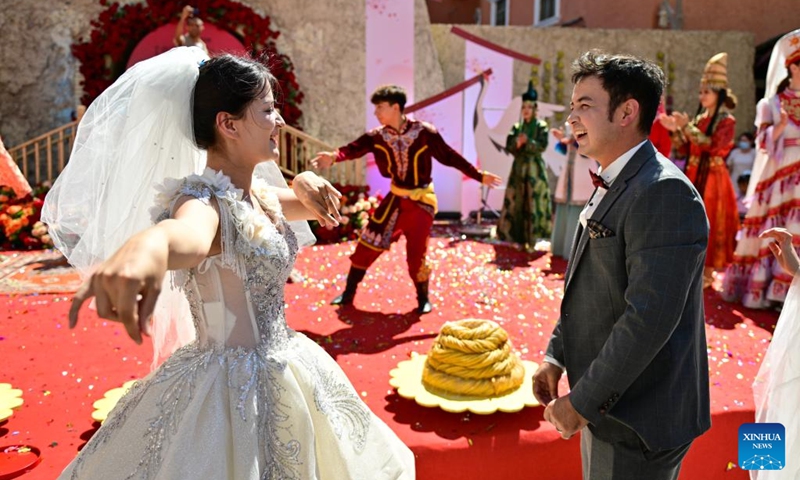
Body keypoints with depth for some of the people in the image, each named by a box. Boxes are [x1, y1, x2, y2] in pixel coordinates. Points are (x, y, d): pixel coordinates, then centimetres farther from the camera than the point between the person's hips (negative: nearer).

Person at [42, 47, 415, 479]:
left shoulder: (258, 193, 4)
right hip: (230, 390, -8)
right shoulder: (207, 201, -21)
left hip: (278, 376, 9)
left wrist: (305, 185, -6)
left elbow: (321, 205, 18)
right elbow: (189, 235, -45)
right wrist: (147, 244, -69)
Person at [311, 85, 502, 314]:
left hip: (421, 201, -3)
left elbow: (450, 156, -10)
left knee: (416, 254, 0)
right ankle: (348, 293, 18)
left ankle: (423, 298, 26)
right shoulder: (377, 136, -7)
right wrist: (334, 156, -42)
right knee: (368, 243, 2)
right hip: (395, 198, 4)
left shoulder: (424, 132, -16)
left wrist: (479, 176, -9)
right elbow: (354, 148, -21)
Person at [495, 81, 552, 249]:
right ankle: (520, 240, 10)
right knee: (517, 203, 2)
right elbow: (508, 147, 3)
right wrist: (517, 143, -17)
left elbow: (542, 145, -10)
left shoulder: (541, 126, 1)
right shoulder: (516, 127, 12)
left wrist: (528, 142, -22)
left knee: (533, 204, -6)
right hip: (519, 167, 4)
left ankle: (531, 241, -1)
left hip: (535, 169, -4)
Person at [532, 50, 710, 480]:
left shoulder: (664, 192, -22)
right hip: (606, 402, 9)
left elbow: (650, 317, -28)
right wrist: (556, 356, 8)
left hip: (638, 420, -9)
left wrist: (581, 401, -21)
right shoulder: (611, 186, 8)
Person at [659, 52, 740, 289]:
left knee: (709, 224, -2)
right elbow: (687, 149, 9)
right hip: (693, 177, 7)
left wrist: (687, 127, -23)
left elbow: (713, 146, -23)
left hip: (712, 179, -7)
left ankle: (708, 274, 6)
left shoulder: (727, 121, -8)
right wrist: (675, 130, -5)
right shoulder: (699, 118, 11)